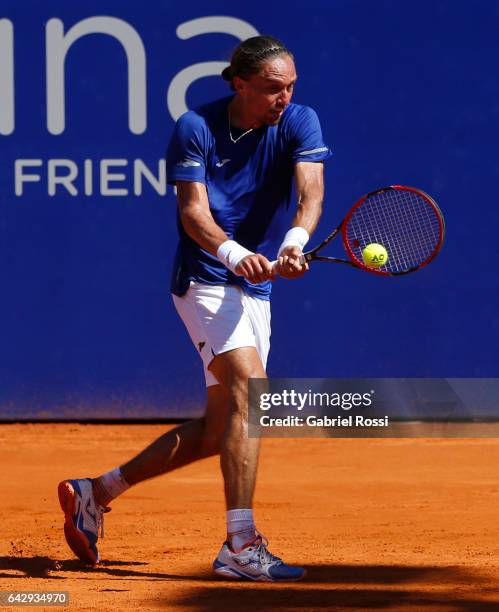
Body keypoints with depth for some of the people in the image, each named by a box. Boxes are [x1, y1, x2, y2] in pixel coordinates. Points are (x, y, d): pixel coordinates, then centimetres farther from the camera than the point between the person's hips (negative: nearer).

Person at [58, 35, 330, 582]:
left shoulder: (299, 123, -3)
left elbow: (310, 190, -19)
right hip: (205, 280, -6)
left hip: (255, 291, 6)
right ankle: (240, 546, -28)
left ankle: (95, 494, 23)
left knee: (218, 428, 9)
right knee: (251, 389, -25)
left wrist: (294, 242, -40)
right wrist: (235, 254, -38)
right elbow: (193, 210, -19)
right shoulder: (196, 128, -11)